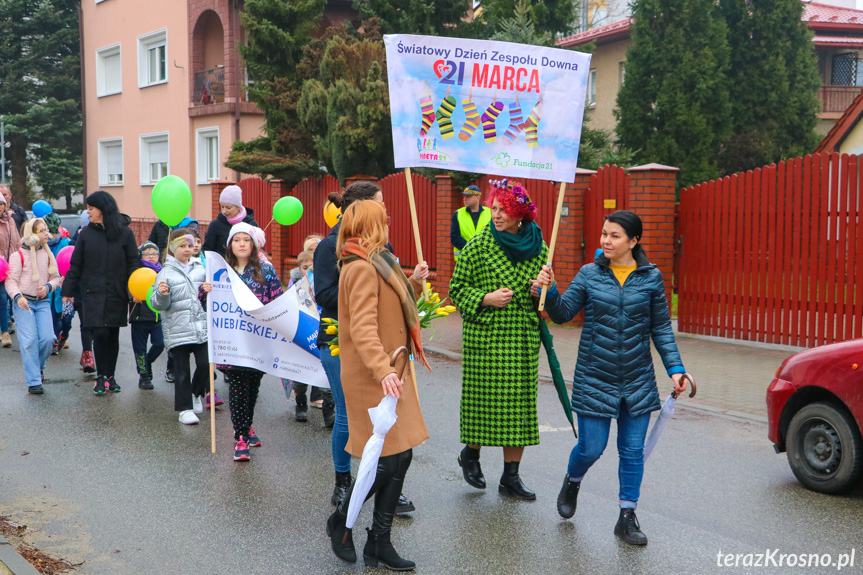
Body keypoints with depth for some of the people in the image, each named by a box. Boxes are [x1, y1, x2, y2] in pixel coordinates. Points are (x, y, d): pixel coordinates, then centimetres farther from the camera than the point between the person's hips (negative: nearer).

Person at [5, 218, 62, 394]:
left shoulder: (47, 254, 8)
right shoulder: (19, 256, -5)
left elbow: (56, 277, 12)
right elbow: (11, 281, -9)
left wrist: (48, 286, -9)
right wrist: (18, 297, -25)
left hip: (42, 301, 4)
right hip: (24, 302, -4)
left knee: (47, 338, -7)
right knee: (29, 341, -9)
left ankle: (38, 367, 22)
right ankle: (33, 381, -4)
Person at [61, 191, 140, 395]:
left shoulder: (124, 232, 0)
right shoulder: (86, 233, 5)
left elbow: (133, 263, 1)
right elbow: (76, 265, 8)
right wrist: (68, 291, 6)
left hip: (117, 293, 0)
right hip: (93, 292, 0)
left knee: (113, 335, 8)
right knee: (100, 333, -9)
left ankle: (110, 376, 22)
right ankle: (101, 376, 5)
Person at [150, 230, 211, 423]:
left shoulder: (200, 269, 12)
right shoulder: (166, 272, 0)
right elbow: (159, 305, -4)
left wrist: (209, 291, 2)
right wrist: (162, 294, -24)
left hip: (202, 326, 3)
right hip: (177, 329, -3)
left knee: (205, 364, -2)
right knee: (182, 371, 2)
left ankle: (196, 393, 26)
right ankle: (185, 408, 12)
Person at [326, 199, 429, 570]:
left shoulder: (377, 265, 19)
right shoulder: (362, 268, -14)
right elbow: (362, 327, -25)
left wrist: (414, 284, 21)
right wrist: (382, 370, -35)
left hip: (389, 376, 10)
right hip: (372, 381, -10)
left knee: (401, 456, 8)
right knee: (388, 460, -8)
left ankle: (379, 543, 16)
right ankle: (341, 521, 14)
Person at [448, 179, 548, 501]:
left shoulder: (538, 248, 7)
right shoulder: (477, 246, -3)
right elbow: (457, 289, 1)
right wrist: (486, 298, -15)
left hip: (524, 339, 3)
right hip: (484, 336, -3)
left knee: (520, 403, 3)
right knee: (484, 398, 0)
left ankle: (510, 476, 13)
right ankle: (470, 453, 29)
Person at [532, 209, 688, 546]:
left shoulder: (651, 278, 0)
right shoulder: (590, 274, -1)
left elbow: (661, 328, 4)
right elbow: (563, 313, -1)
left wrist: (674, 368, -2)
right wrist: (549, 291, -19)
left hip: (637, 380, 1)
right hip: (595, 378, -1)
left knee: (633, 450, 5)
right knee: (591, 448, 1)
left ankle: (627, 519, 19)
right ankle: (572, 482, 35)